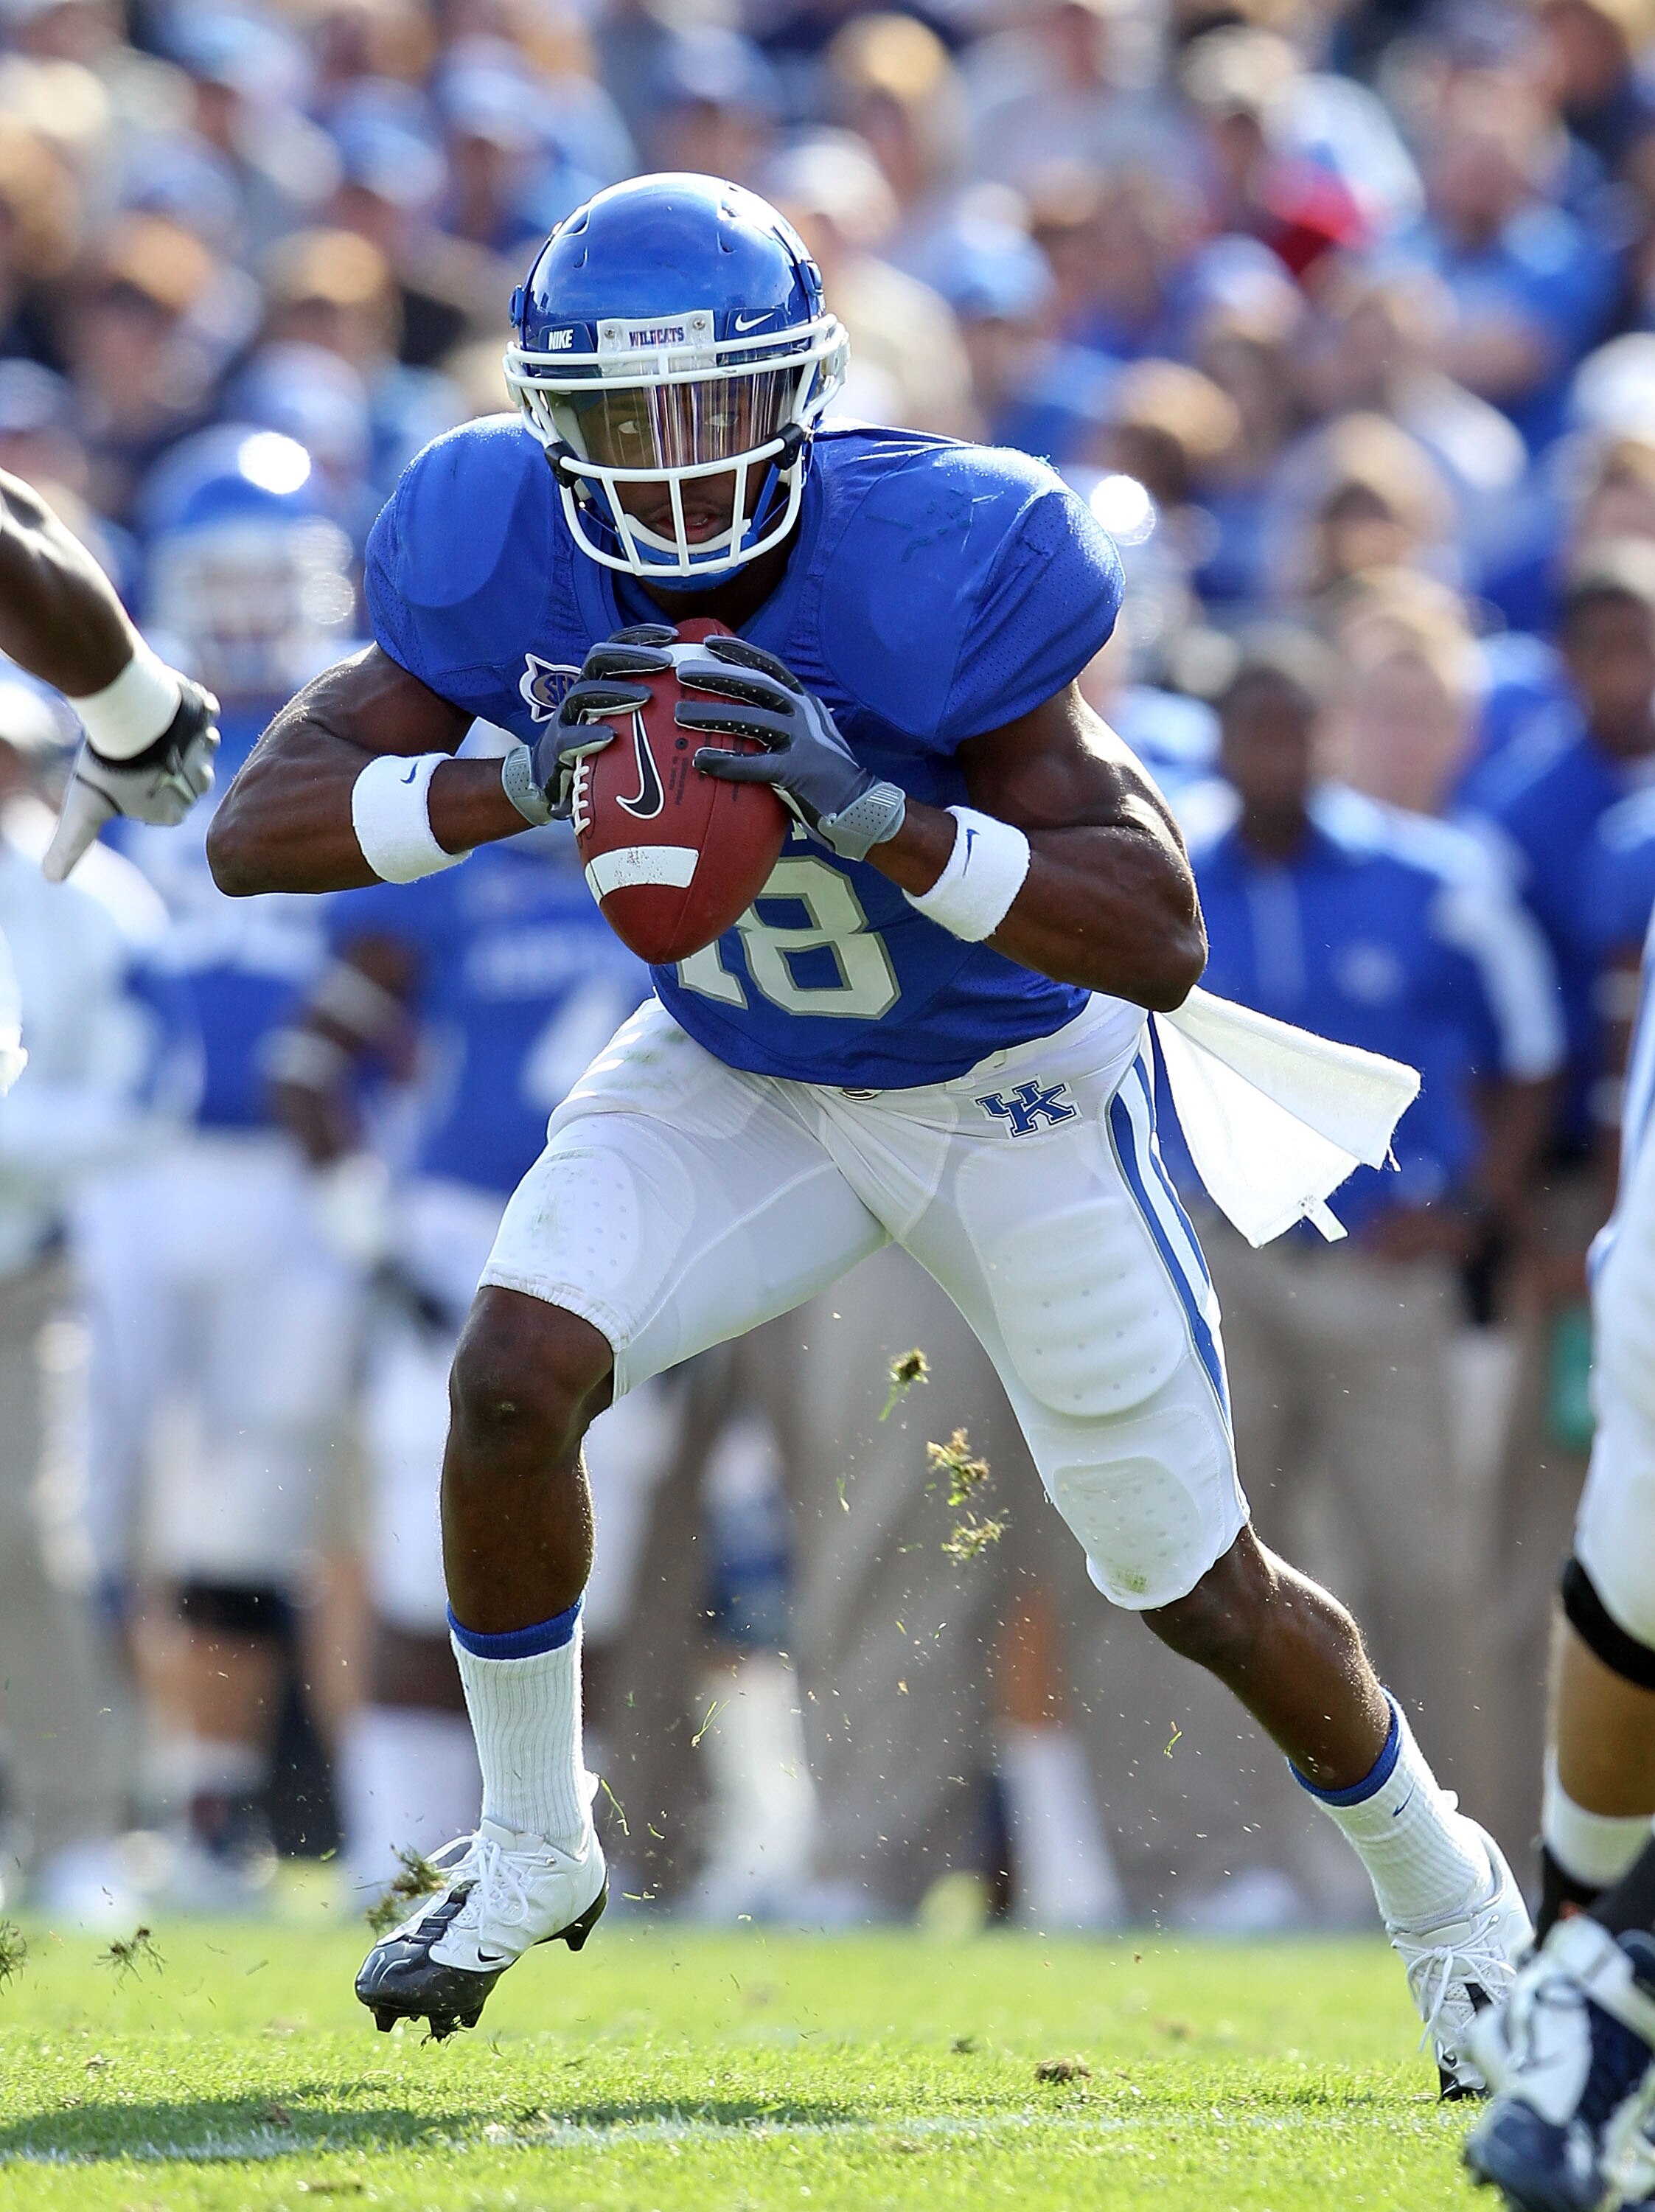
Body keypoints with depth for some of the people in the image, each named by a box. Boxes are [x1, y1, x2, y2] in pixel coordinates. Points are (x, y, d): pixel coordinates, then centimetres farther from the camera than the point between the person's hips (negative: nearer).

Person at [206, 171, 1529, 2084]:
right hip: (736, 1078, 3)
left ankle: (1443, 1892, 33)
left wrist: (868, 809, -48)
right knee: (514, 1373, -20)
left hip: (1006, 1089, -3)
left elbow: (1163, 942, -35)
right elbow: (254, 828, -26)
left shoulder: (933, 576, -34)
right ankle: (531, 1851, 4)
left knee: (1196, 1582, 4)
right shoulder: (513, 563, -22)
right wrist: (527, 786, -42)